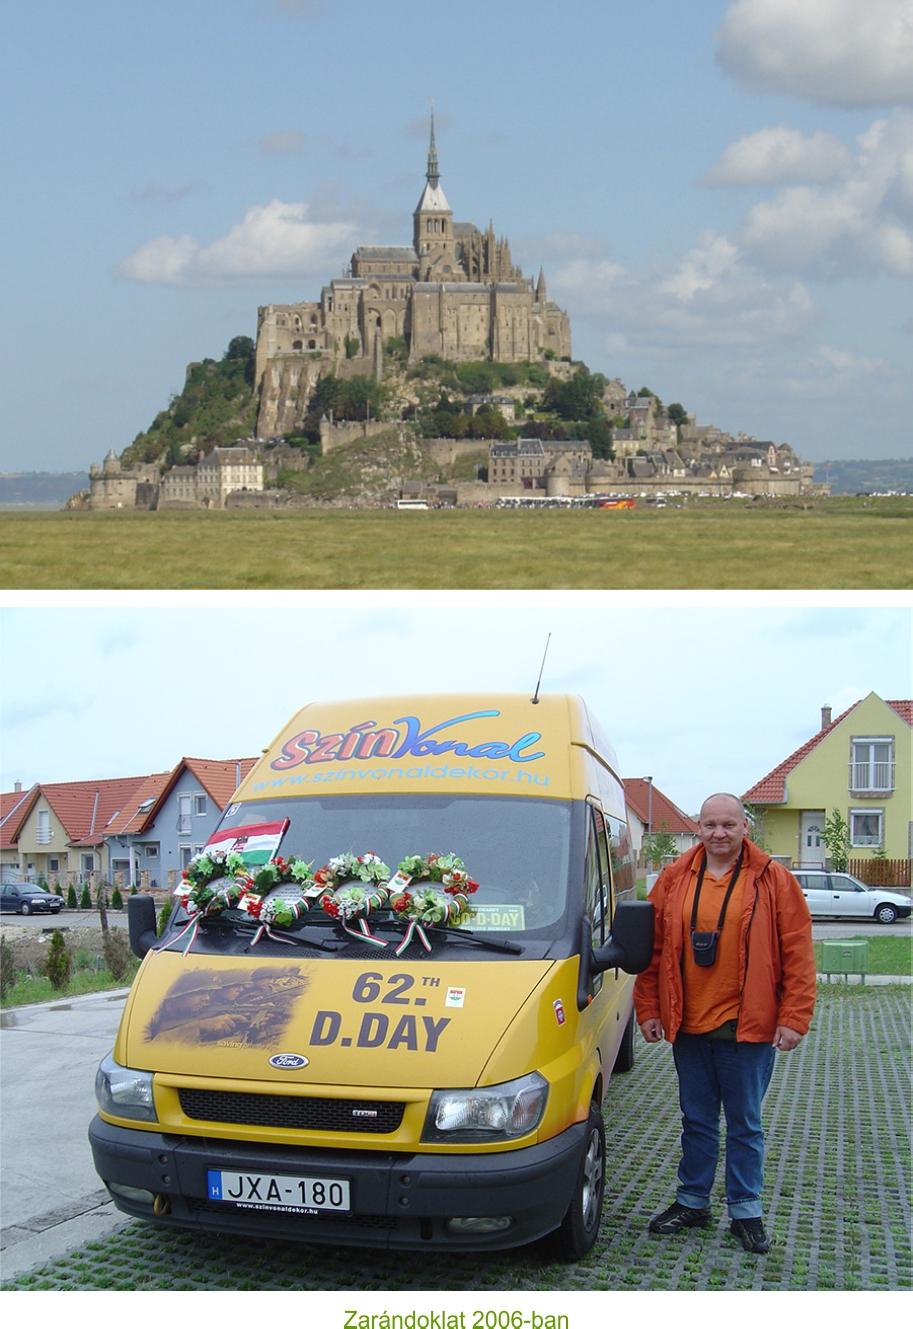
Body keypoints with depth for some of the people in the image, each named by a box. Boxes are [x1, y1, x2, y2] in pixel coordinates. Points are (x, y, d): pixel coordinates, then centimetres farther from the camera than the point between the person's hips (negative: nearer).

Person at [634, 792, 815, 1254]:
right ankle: (692, 1202, 28)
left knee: (744, 1124, 8)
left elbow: (798, 953, -5)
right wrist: (648, 1009, 4)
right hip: (688, 1025, 3)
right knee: (696, 1120, 15)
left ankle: (745, 1211, 19)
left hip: (748, 1026, -3)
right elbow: (653, 950, 7)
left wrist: (793, 1018, -9)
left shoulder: (773, 881, -4)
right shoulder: (674, 880, 3)